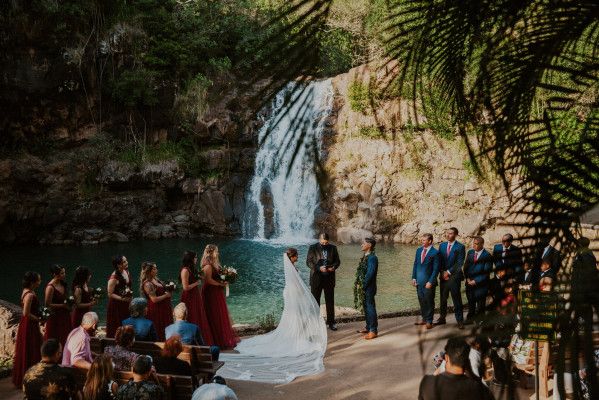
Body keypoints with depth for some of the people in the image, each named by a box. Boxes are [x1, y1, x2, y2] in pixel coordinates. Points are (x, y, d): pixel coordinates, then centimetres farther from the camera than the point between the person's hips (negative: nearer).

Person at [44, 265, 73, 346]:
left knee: (65, 340, 11)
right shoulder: (50, 287, -18)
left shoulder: (63, 284, 5)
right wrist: (63, 305, -20)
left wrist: (69, 303, 3)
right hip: (55, 317, -7)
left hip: (65, 316, 7)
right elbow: (48, 304, -20)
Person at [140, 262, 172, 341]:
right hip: (156, 310, -9)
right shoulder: (148, 284, -20)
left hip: (164, 308, 9)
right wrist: (166, 295, -15)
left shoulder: (156, 280, 6)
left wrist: (168, 289, 3)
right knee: (159, 332, 1)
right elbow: (154, 299, -23)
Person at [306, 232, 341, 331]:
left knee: (330, 301, 7)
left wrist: (334, 267, -13)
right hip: (316, 278, -2)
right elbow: (308, 262, -6)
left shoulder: (333, 248, 5)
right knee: (315, 301, 3)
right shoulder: (313, 248, -2)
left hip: (329, 278, 2)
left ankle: (331, 322, 14)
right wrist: (319, 268, -20)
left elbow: (337, 261, 10)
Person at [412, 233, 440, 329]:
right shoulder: (419, 250, 8)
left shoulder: (435, 253, -10)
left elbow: (436, 269, -10)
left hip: (428, 282, -5)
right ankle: (424, 319, 24)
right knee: (421, 301, 12)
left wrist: (430, 282, -14)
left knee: (429, 301, 4)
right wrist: (414, 278, 5)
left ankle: (429, 321, 14)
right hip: (419, 281, 5)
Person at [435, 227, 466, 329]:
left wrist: (448, 272, -12)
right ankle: (442, 318, 21)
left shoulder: (460, 247, -5)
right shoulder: (442, 245, 11)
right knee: (443, 299, 11)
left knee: (456, 299, -2)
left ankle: (460, 321, 4)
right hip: (443, 276, 5)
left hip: (454, 277, -5)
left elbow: (459, 263, -10)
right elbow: (439, 261, 10)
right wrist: (442, 272, -3)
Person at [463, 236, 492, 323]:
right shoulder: (470, 253, 6)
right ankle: (470, 318, 30)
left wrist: (476, 281, -14)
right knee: (470, 303, 16)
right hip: (470, 283, 5)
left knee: (480, 306, 3)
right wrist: (467, 278, -2)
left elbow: (486, 272, -13)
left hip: (480, 284, -5)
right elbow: (466, 266, 10)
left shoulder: (487, 256, -11)